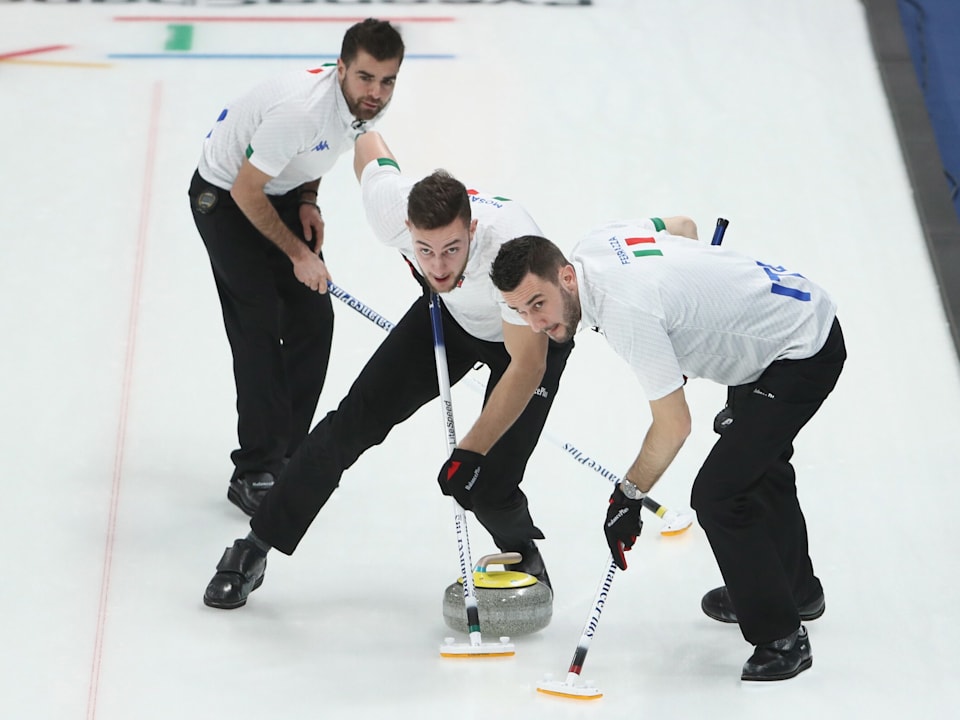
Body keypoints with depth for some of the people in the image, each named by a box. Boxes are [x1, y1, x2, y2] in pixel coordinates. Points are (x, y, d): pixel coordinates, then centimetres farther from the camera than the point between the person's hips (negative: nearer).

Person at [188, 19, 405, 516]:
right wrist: (298, 254, -18)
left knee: (314, 319, 4)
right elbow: (246, 191, -26)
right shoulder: (301, 109, -36)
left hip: (283, 191, 8)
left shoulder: (367, 105, -11)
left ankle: (288, 454, 18)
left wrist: (308, 200, -5)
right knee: (259, 328, -11)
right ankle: (253, 474, -1)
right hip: (225, 196, -8)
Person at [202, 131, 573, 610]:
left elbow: (528, 366, -35)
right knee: (357, 419, -5)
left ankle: (522, 551, 19)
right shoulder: (389, 205, -32)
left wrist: (472, 451, -38)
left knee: (485, 486, -16)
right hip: (450, 314, 4)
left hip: (533, 330, -4)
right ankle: (256, 548, 7)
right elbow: (368, 140, -9)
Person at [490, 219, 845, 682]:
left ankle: (781, 638, 0)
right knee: (758, 462, 29)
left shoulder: (625, 309, -32)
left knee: (718, 495, -14)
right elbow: (682, 226, 15)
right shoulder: (595, 242, -6)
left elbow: (674, 426, -25)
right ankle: (795, 588, 50)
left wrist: (628, 496, -12)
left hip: (803, 354, -11)